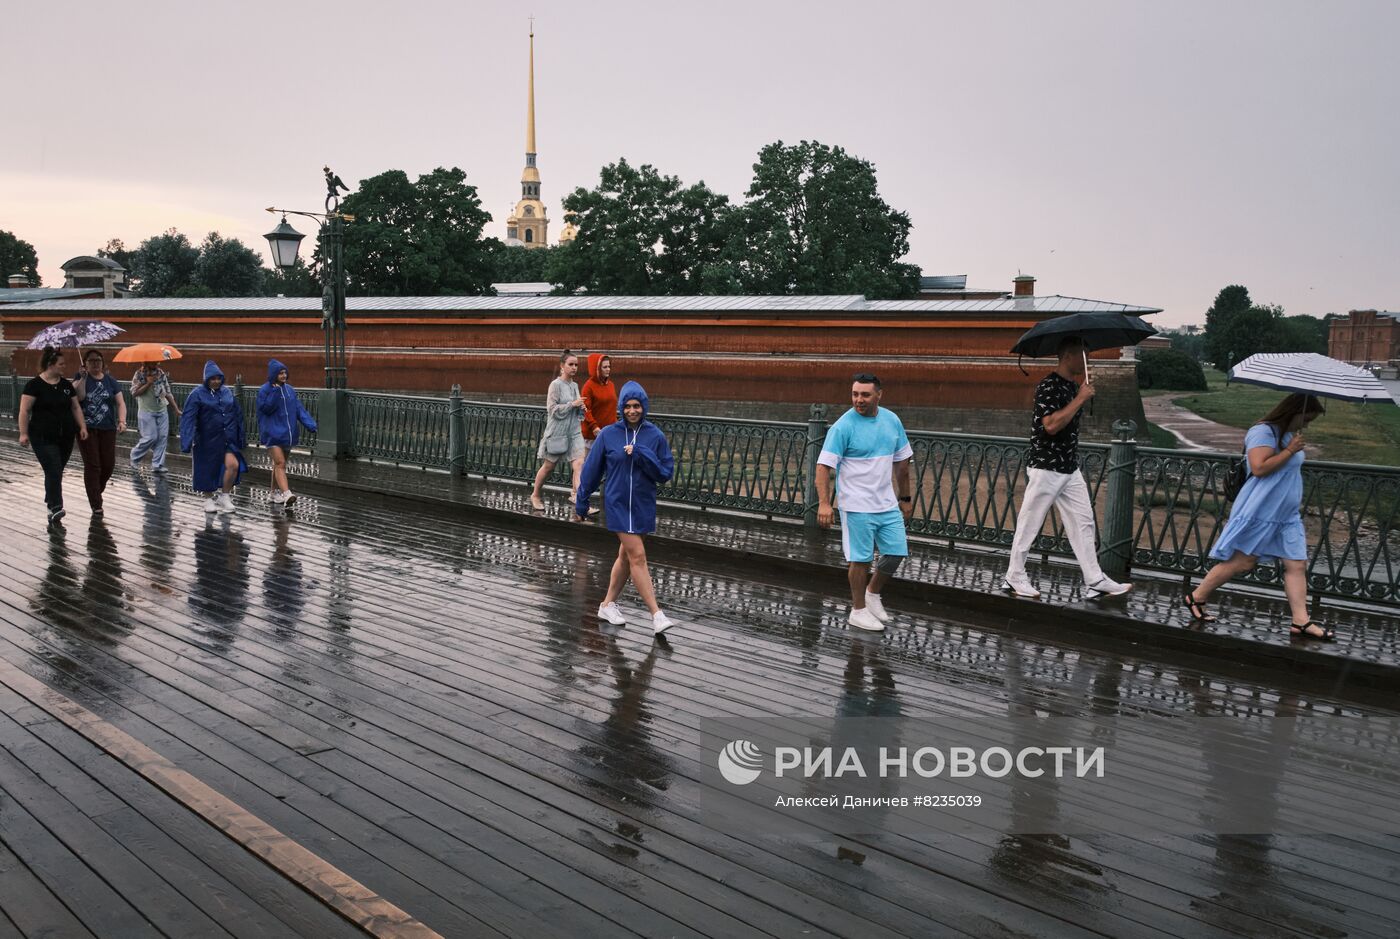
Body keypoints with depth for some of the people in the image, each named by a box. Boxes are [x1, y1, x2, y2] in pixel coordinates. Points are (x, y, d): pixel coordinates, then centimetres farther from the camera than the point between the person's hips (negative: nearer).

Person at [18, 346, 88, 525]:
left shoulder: (67, 385, 10)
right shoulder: (35, 385, -7)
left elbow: (76, 407, 15)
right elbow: (25, 410, -7)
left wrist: (82, 426, 3)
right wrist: (24, 433, -12)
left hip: (66, 437, 5)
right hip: (43, 439, -5)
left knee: (57, 472, 11)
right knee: (53, 472, -15)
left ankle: (50, 501, 27)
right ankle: (55, 509, -19)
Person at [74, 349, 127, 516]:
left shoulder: (111, 381, 8)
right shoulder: (81, 378, 3)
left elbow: (120, 403, 1)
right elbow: (79, 396, -15)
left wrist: (122, 421, -14)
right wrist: (83, 378, -20)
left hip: (107, 429, 2)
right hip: (86, 428, -2)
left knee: (109, 464, 3)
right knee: (92, 465, -4)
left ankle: (97, 491, 31)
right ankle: (96, 505, -1)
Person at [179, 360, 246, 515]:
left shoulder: (227, 393, 7)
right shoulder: (197, 395, -7)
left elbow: (237, 415, 13)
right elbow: (189, 418, -13)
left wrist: (240, 439, 13)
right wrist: (188, 441, -23)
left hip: (227, 440, 3)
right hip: (207, 442, -3)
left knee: (233, 465, -17)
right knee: (209, 470, 7)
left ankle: (225, 495, 2)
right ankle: (211, 499, 27)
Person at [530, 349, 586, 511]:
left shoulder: (574, 385, 9)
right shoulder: (556, 385, -10)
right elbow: (553, 409, -15)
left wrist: (581, 408, -1)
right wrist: (572, 404, -19)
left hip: (574, 431, 5)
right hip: (557, 432, -5)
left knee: (579, 464, -11)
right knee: (549, 466, 9)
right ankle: (535, 496, 28)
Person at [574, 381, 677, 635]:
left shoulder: (655, 436, -2)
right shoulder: (608, 435, -5)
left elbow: (665, 473, -4)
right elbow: (591, 470, 3)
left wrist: (641, 454, -17)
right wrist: (581, 504, 8)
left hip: (644, 506, 3)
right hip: (617, 504, -3)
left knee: (626, 556, 13)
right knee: (637, 557, -9)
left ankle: (608, 604, 30)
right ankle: (656, 615, -12)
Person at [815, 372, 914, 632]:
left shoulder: (892, 421, 4)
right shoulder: (843, 426, -14)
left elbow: (901, 461, 15)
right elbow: (824, 465, -17)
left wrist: (905, 497, 18)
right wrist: (824, 503, -26)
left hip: (888, 504, 6)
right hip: (858, 506, -6)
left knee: (896, 553, 9)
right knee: (861, 558, 1)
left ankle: (873, 592, 33)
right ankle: (858, 610, 18)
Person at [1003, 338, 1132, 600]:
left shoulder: (1073, 386, 12)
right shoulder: (1048, 386, -17)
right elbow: (1052, 425, -29)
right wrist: (1080, 398, -23)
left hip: (1070, 468, 9)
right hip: (1046, 468, -9)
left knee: (1083, 523, 7)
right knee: (1029, 524, 2)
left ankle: (1095, 581, 10)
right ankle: (1014, 578, 14)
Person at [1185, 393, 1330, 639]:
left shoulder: (1289, 435, 14)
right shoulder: (1263, 432, -15)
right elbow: (1259, 468, -27)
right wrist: (1289, 450, -21)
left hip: (1287, 515, 9)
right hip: (1260, 513, -9)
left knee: (1297, 565, 2)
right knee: (1242, 562, -3)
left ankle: (1301, 622, 3)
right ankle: (1196, 598, 12)